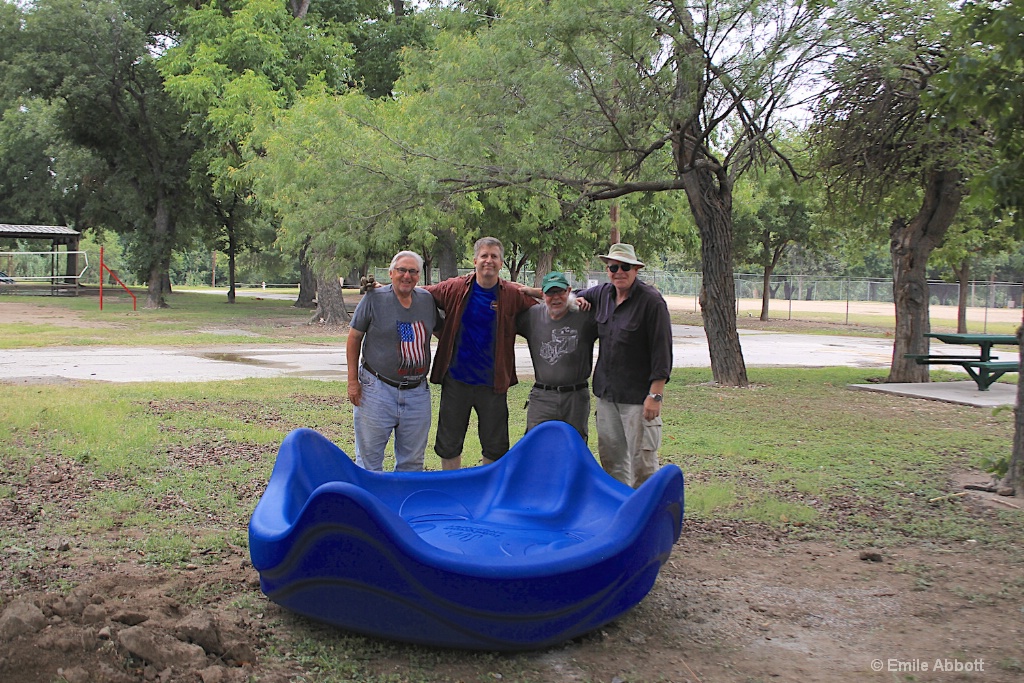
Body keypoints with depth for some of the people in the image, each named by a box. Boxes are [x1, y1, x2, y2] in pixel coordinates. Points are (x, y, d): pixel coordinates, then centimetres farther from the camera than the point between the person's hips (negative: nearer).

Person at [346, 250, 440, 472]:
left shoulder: (428, 300, 6)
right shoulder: (374, 298, -5)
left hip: (417, 393, 4)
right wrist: (353, 380, -5)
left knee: (412, 461, 13)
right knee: (369, 458, 4)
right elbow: (354, 338, -1)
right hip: (377, 389, -4)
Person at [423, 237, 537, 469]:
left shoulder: (514, 295, -3)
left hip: (493, 383, 0)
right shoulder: (454, 288, -2)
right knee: (449, 444, 12)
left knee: (496, 446, 11)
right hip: (456, 380, 1)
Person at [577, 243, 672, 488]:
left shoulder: (651, 300, -13)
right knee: (610, 454, 15)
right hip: (606, 391, 7)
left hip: (638, 393, -7)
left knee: (641, 458, -3)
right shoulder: (602, 293, 7)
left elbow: (662, 350, -14)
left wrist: (655, 395, -18)